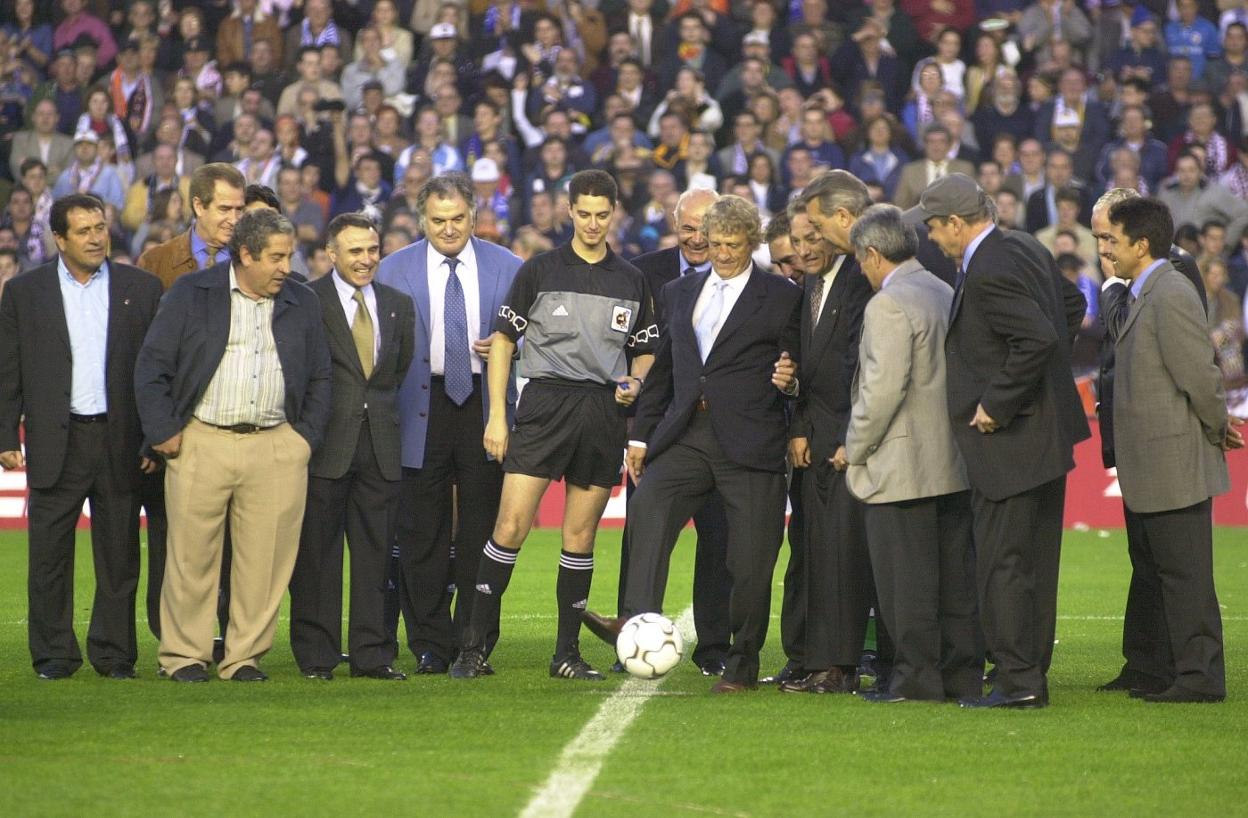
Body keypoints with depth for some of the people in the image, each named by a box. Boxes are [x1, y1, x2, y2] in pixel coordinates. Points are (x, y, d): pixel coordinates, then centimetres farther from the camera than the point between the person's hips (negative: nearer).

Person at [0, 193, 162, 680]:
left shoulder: (142, 289, 6)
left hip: (120, 442, 0)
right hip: (55, 443, 0)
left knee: (119, 556, 4)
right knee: (49, 554, 1)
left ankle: (114, 654, 12)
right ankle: (53, 654, 10)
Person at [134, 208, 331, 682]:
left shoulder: (302, 305, 12)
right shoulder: (191, 295, 2)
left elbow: (320, 378, 17)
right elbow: (152, 367, 1)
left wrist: (307, 436, 7)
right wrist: (163, 432, -4)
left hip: (277, 449, 2)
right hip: (201, 444, -2)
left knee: (265, 559, 0)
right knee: (192, 555, 0)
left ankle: (245, 657, 10)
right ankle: (185, 656, 9)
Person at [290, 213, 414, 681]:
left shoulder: (399, 305, 13)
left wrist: (385, 412, 11)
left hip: (381, 445, 4)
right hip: (326, 446, -4)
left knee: (376, 552, 5)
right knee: (317, 554, 1)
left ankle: (372, 654, 10)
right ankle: (316, 656, 6)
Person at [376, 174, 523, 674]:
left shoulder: (506, 268, 7)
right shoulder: (395, 270, 6)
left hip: (485, 404, 0)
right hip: (423, 409, 0)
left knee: (481, 530, 2)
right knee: (423, 533, 0)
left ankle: (476, 645, 9)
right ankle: (430, 646, 7)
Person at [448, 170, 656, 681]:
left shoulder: (631, 281, 12)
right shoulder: (540, 271, 3)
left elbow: (645, 350, 20)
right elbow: (503, 339, 5)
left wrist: (634, 382, -2)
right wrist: (497, 416, -1)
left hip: (603, 410, 3)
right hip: (545, 404, -3)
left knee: (580, 536, 5)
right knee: (511, 525, -10)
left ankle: (567, 654, 12)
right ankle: (474, 647, -5)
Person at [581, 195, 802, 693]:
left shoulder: (781, 298, 5)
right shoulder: (680, 293, 18)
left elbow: (796, 368, 8)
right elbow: (663, 367, 23)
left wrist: (788, 381, -15)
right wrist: (641, 434, 18)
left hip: (750, 442, -3)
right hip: (685, 436, 3)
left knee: (750, 558, -3)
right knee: (647, 508, -23)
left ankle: (743, 664, 9)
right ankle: (638, 621, -33)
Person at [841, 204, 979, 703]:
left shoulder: (888, 305, -15)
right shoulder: (948, 296, 12)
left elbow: (883, 388, -19)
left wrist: (855, 450, -9)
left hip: (902, 465, -9)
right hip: (954, 463, 9)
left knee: (906, 579, -3)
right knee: (954, 574, 11)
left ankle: (915, 676, -1)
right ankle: (961, 674, 15)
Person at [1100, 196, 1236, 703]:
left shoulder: (1170, 298, -17)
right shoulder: (1145, 296, 15)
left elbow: (1200, 375, -19)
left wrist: (1218, 430, -8)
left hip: (1175, 465, -10)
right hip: (1149, 470, 10)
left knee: (1185, 574, -5)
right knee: (1162, 570, 14)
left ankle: (1199, 678, 0)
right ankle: (1176, 671, 20)